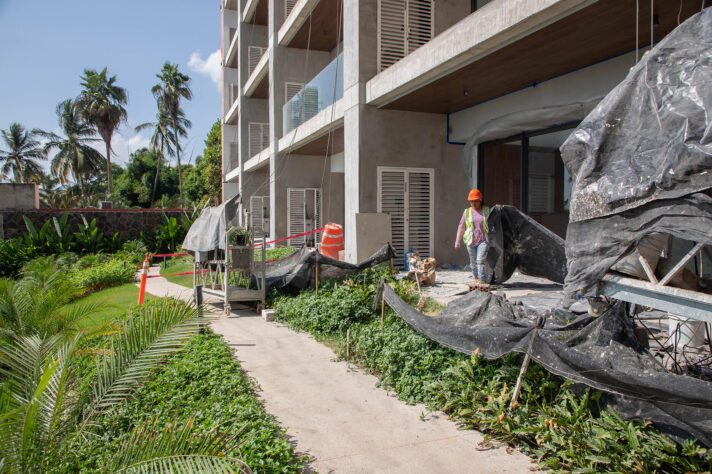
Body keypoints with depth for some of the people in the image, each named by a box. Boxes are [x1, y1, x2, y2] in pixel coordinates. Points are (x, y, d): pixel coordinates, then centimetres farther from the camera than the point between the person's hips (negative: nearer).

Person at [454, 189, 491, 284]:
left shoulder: (487, 210, 4)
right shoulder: (467, 212, 4)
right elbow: (461, 227, 8)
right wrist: (457, 241, 8)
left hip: (483, 241, -2)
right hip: (471, 241, 2)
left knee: (480, 260, -16)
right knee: (473, 261, 14)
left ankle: (481, 281, -17)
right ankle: (475, 276, 39)